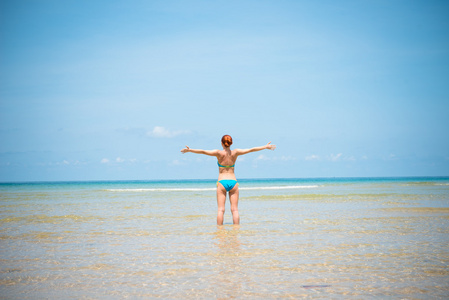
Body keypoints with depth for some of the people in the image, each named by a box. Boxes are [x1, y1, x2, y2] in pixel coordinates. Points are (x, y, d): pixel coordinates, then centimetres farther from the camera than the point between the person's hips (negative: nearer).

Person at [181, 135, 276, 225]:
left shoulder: (219, 153, -6)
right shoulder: (235, 152, 1)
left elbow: (203, 151, -11)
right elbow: (251, 150, 5)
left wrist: (189, 150, -7)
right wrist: (266, 147, 12)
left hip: (222, 182, -2)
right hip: (233, 181, 2)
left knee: (221, 209, -2)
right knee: (235, 209, 3)